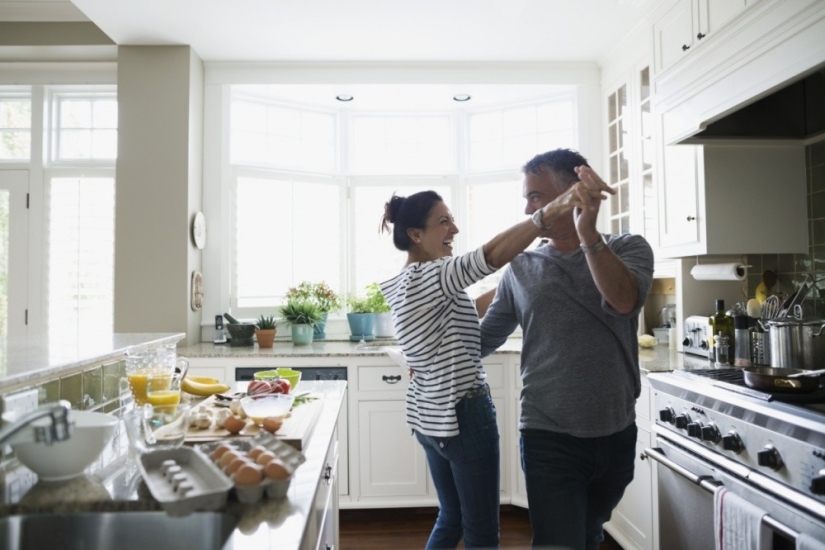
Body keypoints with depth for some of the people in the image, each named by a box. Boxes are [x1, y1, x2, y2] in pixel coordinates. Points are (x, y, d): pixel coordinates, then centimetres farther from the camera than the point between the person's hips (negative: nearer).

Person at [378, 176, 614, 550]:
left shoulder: (402, 284, 9)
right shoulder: (432, 276, -19)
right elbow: (490, 255, -37)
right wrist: (554, 210, -47)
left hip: (429, 416, 9)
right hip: (463, 413, -9)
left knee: (451, 519, 22)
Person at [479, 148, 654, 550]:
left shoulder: (628, 249, -1)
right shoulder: (521, 269, 1)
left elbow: (624, 300, -22)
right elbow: (485, 338, 9)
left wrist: (588, 234, -32)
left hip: (616, 435, 1)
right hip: (549, 438, -1)